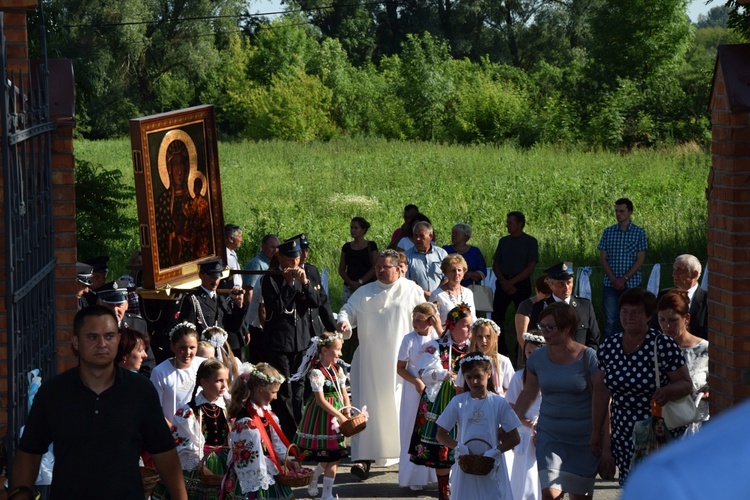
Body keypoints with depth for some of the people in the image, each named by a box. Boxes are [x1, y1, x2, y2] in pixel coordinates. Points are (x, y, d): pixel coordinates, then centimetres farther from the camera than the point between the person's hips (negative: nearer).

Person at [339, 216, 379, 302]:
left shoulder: (371, 246, 4)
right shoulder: (346, 247, 13)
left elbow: (374, 268, -2)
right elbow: (341, 269, 11)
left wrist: (360, 282, -10)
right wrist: (350, 283, -6)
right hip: (349, 288, 3)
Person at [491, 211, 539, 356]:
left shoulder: (530, 242, -1)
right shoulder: (503, 241, 12)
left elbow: (531, 267, -6)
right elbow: (495, 265, 12)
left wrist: (512, 282, -11)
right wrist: (504, 282, -5)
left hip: (521, 284, -4)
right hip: (503, 283, 4)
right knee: (497, 316, -2)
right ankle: (500, 350, 7)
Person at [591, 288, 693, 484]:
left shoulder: (664, 346, -10)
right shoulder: (609, 346, 4)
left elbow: (686, 384, -7)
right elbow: (601, 389, 11)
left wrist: (667, 391, -29)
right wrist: (597, 430, 15)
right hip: (623, 435, 4)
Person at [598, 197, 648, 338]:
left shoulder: (639, 232, 2)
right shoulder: (608, 232, 8)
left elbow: (640, 259, -3)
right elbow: (603, 258, 6)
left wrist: (624, 279, -12)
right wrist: (613, 279, -8)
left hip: (632, 283, -1)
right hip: (610, 284, 2)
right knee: (610, 320, -2)